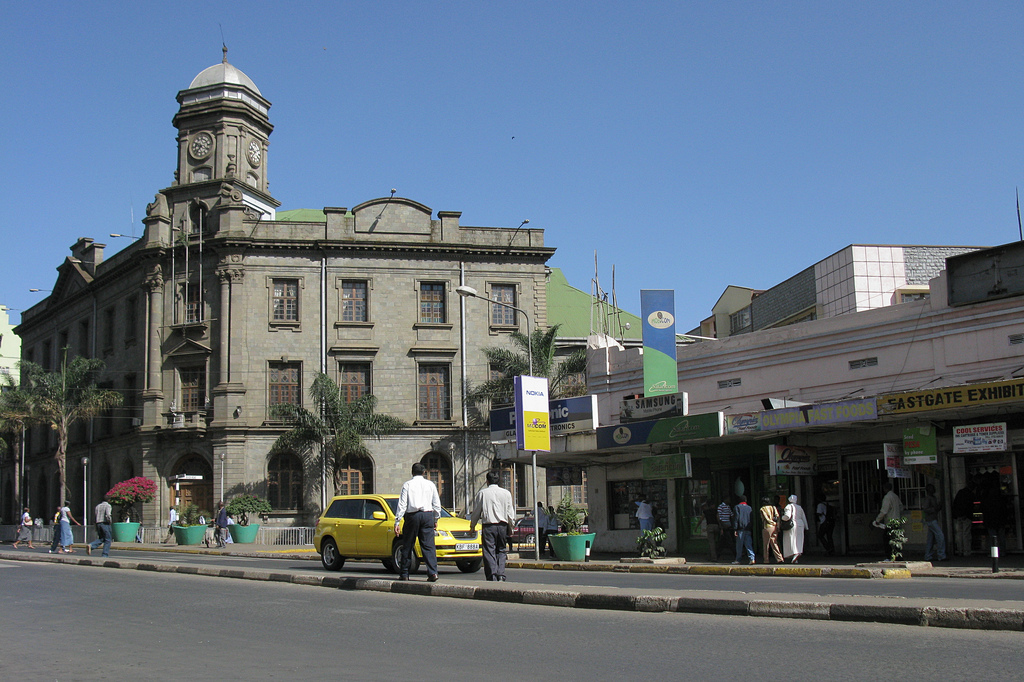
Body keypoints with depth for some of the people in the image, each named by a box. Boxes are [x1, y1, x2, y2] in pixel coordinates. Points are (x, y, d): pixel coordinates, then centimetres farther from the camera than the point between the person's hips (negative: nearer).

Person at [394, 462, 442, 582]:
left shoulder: (407, 485, 2)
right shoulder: (430, 484, 8)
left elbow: (402, 504, -3)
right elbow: (437, 504, 10)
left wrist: (397, 522, -3)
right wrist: (436, 519, 23)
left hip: (412, 516, -1)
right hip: (428, 515, 1)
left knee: (408, 545, 7)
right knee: (428, 545, 0)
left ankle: (404, 573, 12)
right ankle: (433, 573, -11)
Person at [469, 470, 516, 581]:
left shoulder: (482, 493, 0)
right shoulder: (506, 493, 4)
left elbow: (476, 511, 6)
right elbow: (510, 513, 8)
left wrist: (472, 525, 20)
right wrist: (511, 525, 23)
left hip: (488, 525, -2)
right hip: (502, 525, 2)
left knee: (489, 551, 0)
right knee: (501, 551, 13)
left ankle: (492, 577, -6)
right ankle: (501, 575, 1)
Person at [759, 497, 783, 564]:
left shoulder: (762, 509, -1)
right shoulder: (774, 507, 11)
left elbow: (766, 519, -11)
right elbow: (777, 517, 2)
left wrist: (772, 522, -2)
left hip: (767, 527, -4)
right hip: (775, 528, 4)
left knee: (766, 545, 4)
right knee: (774, 544, 7)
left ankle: (766, 561, 6)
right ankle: (779, 559, -5)